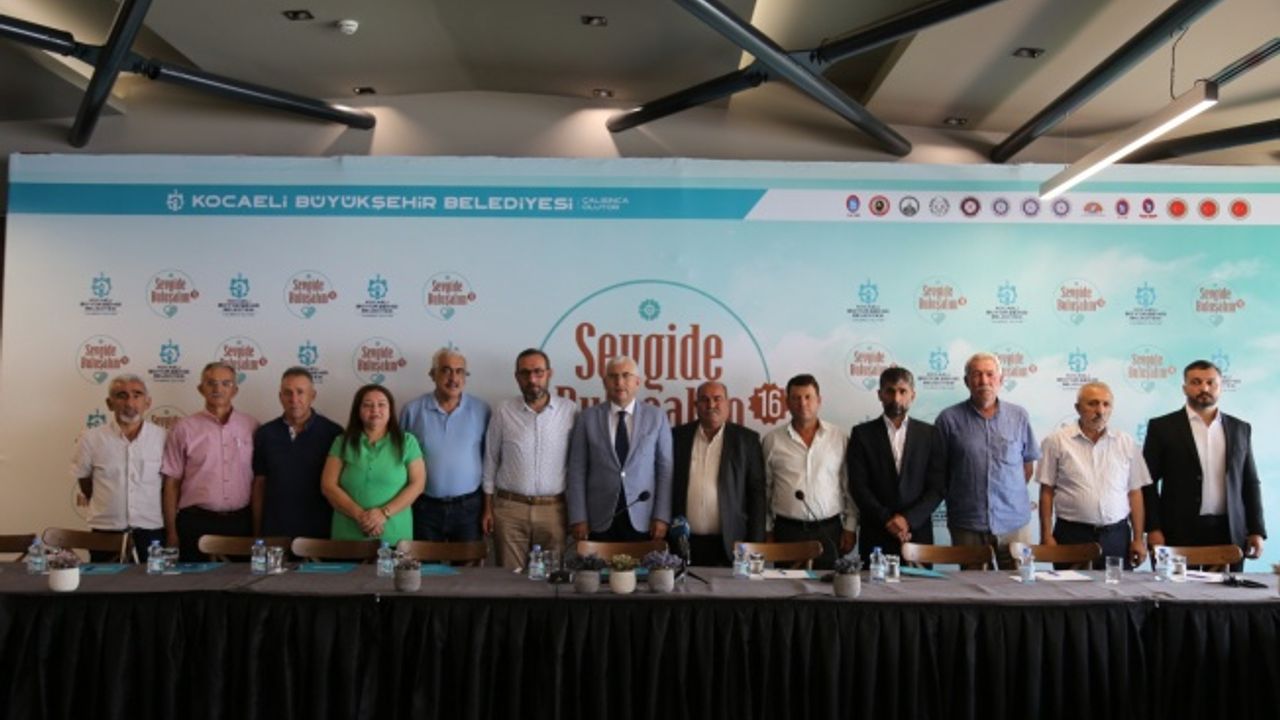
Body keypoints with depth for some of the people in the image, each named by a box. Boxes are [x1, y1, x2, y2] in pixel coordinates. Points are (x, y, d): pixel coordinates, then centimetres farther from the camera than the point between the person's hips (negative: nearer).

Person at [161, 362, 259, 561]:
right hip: (196, 522, -1)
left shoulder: (252, 427, 5)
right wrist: (171, 531, 2)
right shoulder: (183, 429, 3)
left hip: (241, 522, 1)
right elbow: (172, 482, 5)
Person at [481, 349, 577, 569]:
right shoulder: (503, 412, 0)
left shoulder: (569, 411, -1)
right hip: (509, 508, 0)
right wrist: (488, 508, 5)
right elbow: (491, 461, 6)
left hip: (553, 509, 0)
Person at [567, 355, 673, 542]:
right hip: (600, 520, 0)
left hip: (643, 519, 0)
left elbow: (666, 469, 2)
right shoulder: (587, 418, 2)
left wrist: (662, 516, -4)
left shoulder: (656, 417, 3)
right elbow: (577, 471, 0)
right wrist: (578, 518, -5)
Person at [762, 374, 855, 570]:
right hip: (787, 531, 0)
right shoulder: (772, 441, 3)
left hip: (829, 532, 0)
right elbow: (764, 490, 8)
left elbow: (851, 488, 7)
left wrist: (850, 528, 3)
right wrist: (767, 531, 6)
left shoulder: (840, 438, 4)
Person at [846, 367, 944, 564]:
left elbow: (938, 487, 2)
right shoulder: (862, 434, 3)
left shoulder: (929, 434, 7)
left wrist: (908, 519, -10)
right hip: (875, 537, -1)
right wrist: (887, 521, -11)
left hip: (918, 533, 1)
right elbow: (858, 486, -3)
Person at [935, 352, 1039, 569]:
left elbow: (1028, 461, 15)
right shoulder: (949, 419, -2)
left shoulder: (1019, 417, 5)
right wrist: (955, 498, 7)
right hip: (967, 526, -1)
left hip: (1014, 521, 2)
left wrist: (1012, 494, 11)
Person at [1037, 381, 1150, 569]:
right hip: (1072, 535, -2)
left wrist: (1138, 539, 6)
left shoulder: (1126, 443, 9)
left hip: (1116, 537, 2)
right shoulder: (1057, 441, 0)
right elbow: (1047, 492, 0)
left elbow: (1135, 493, 10)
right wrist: (1047, 536, -4)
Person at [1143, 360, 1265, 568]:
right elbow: (1148, 481, -1)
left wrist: (1256, 530, 6)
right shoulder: (1162, 427, 1)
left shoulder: (1240, 429, 12)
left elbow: (1250, 483, 14)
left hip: (1229, 533, 3)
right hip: (1179, 533, -3)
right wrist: (1153, 529, -8)